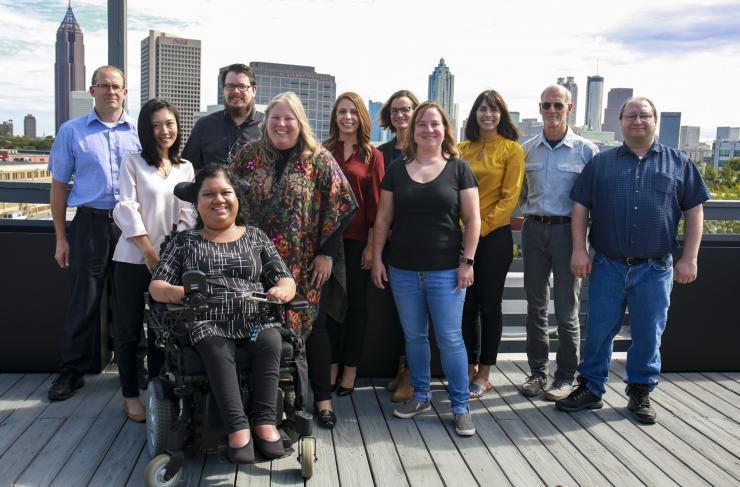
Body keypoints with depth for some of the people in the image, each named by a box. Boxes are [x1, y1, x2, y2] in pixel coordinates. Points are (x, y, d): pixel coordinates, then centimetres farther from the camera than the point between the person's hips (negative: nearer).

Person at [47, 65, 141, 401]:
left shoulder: (140, 132, 8)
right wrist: (61, 238, 2)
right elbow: (58, 185, 7)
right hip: (90, 224, -1)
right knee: (84, 302, 2)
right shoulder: (71, 131, 6)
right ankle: (73, 371, 14)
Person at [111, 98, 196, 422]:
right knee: (129, 329, 4)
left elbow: (188, 215, 5)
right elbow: (127, 210, -7)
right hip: (133, 259, -3)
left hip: (171, 260, 3)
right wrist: (150, 254, -13)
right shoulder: (133, 162, 1)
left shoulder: (186, 169, 10)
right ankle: (130, 395, 16)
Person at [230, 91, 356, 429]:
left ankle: (322, 396, 20)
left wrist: (326, 253, -9)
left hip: (306, 266, -2)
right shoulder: (248, 155, 4)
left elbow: (341, 207, -5)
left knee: (311, 325, 7)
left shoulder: (318, 159, -3)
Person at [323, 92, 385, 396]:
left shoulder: (372, 156, 2)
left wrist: (371, 245, -6)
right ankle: (331, 368, 18)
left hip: (357, 240, -1)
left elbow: (375, 203, -1)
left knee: (355, 303, 7)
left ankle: (350, 371, 16)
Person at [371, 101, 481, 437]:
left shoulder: (459, 169, 0)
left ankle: (460, 407, 12)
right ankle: (421, 396, 29)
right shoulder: (397, 170, 6)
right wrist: (377, 258, 4)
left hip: (446, 270, -3)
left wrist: (467, 261, -7)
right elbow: (383, 218, 9)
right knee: (414, 336, 12)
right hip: (403, 270, 3)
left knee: (450, 338, 0)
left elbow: (472, 219, -2)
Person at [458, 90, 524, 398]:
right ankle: (470, 367, 24)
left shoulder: (512, 150, -2)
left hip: (495, 235, -4)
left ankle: (484, 375, 14)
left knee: (489, 305, 4)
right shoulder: (463, 149, 10)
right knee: (466, 304, 9)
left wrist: (482, 226, -13)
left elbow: (510, 198, -7)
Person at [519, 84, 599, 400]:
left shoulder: (585, 150, 0)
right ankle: (537, 371, 21)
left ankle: (566, 376, 15)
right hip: (534, 230, 3)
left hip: (567, 231, -3)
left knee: (567, 309, 3)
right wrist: (530, 214, 3)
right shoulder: (526, 150, 8)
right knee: (536, 306, 10)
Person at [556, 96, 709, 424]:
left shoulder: (678, 163, 8)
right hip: (608, 265, 0)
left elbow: (694, 211, 7)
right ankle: (590, 389, 20)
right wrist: (579, 250, -3)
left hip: (655, 268, 0)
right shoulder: (601, 162, 8)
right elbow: (580, 206, 6)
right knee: (599, 331, 6)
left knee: (649, 334, 8)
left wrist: (689, 258, 0)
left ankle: (640, 393, 24)